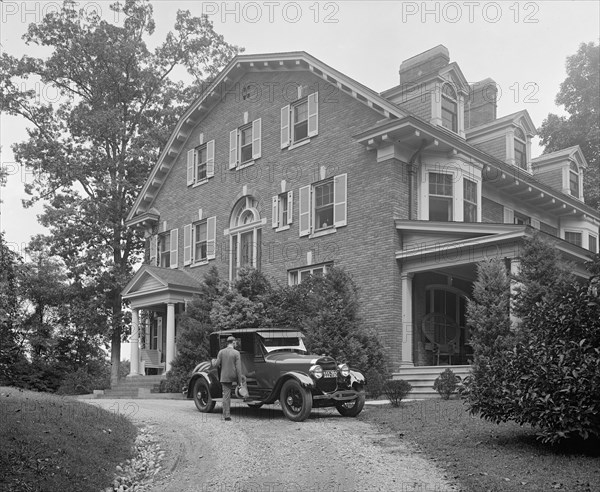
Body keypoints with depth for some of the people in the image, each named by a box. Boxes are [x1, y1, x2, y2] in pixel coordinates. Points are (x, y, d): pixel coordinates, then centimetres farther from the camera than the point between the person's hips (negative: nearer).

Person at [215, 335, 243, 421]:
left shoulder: (221, 352, 0)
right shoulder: (236, 353, -8)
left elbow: (217, 364, -3)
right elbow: (238, 368, -11)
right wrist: (240, 381, -8)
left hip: (224, 377, 2)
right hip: (233, 377, -2)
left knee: (226, 396, 6)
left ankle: (226, 415, 3)